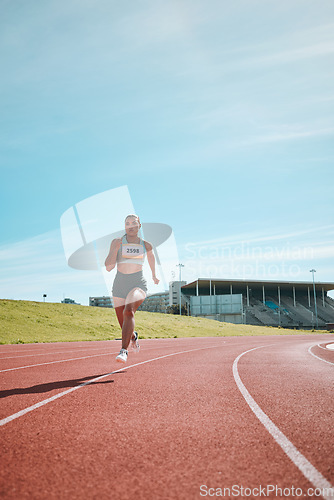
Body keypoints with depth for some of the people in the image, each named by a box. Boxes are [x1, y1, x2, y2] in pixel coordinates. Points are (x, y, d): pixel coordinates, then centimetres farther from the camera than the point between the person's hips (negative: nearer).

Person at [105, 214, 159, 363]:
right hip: (119, 286, 2)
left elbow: (151, 257, 29)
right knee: (125, 326, 10)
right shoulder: (117, 242, -1)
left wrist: (154, 275, 39)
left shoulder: (145, 245, 5)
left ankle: (124, 350, -35)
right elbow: (108, 267, -8)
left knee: (128, 311, -33)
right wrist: (116, 247, -18)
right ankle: (133, 336, 47)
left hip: (138, 285, -1)